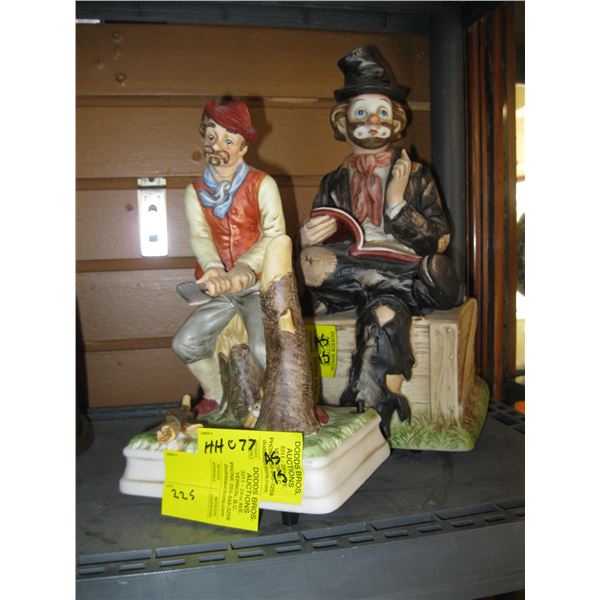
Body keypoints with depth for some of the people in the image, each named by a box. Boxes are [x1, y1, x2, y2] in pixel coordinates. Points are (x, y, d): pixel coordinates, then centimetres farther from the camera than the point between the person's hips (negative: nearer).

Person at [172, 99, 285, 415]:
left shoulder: (263, 184, -2)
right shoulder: (195, 191, 7)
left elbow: (274, 235, -13)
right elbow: (199, 237, -8)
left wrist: (242, 270, -30)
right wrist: (214, 269, -31)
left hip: (259, 283, -4)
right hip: (219, 289, 4)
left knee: (262, 347, -25)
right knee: (185, 343, -10)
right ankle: (216, 395, 17)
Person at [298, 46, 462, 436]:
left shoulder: (416, 176, 8)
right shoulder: (335, 183, 13)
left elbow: (440, 241, 1)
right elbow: (317, 243, 10)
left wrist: (398, 204, -11)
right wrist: (306, 240, -15)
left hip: (400, 282, -2)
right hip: (348, 287, 3)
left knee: (384, 313, -37)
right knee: (313, 261, -30)